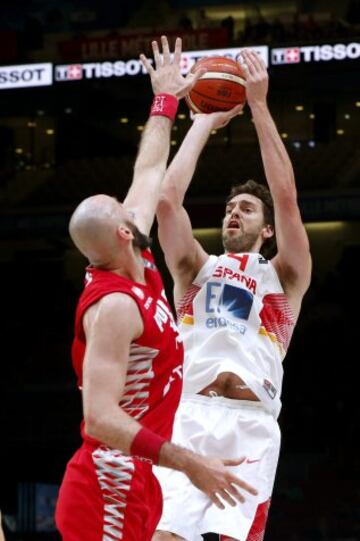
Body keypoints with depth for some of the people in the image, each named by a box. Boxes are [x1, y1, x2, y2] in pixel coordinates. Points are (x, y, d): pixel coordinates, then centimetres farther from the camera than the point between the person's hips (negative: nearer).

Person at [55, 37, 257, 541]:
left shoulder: (134, 264, 9)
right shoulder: (114, 306, -18)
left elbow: (149, 172, 26)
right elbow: (101, 417, -26)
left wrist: (166, 100, 35)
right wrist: (189, 464, -30)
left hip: (130, 483, 10)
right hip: (108, 487, -10)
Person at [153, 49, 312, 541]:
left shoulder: (283, 276, 18)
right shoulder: (197, 269, 24)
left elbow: (286, 197, 5)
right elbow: (168, 199, 10)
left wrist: (259, 106, 5)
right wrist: (205, 120, 15)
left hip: (250, 425, -1)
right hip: (189, 419, 2)